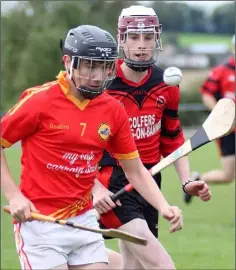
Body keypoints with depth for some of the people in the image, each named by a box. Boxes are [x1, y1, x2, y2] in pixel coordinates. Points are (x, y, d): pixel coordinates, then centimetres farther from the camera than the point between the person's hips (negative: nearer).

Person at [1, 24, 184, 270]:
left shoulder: (114, 111, 4)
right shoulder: (39, 100, -10)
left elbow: (135, 171, 10)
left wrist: (164, 207, -5)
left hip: (84, 221, 5)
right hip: (39, 221, -5)